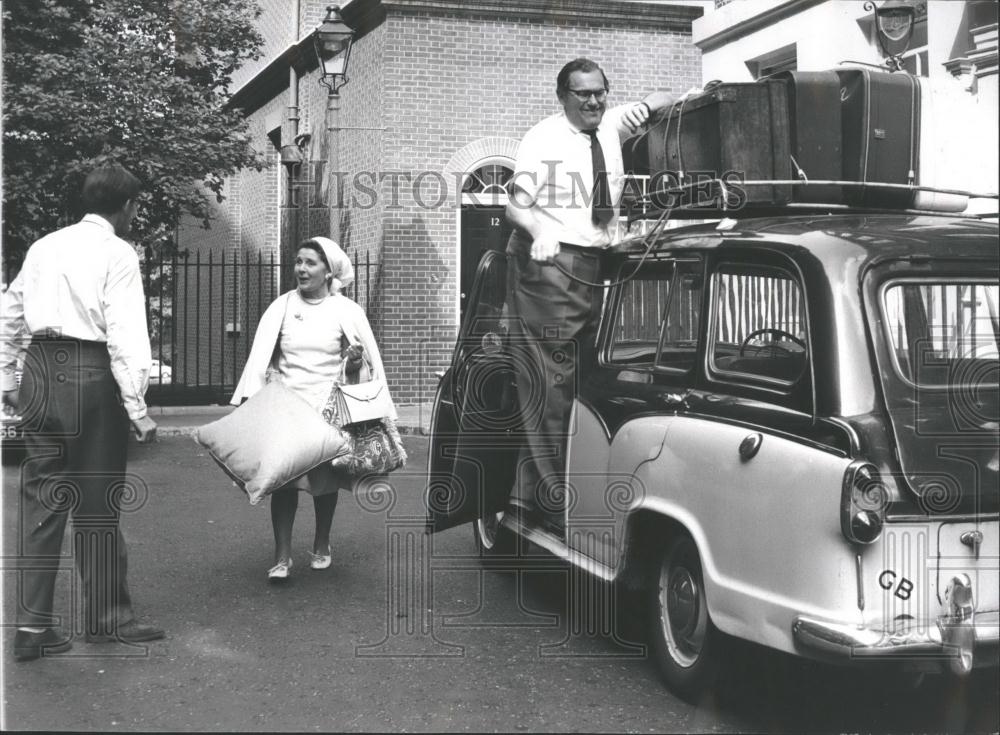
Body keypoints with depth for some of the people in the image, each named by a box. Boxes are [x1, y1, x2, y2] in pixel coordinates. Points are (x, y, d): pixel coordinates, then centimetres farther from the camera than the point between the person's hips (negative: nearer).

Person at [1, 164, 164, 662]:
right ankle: (107, 619, 17)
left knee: (42, 498, 9)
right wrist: (137, 409, -13)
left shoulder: (44, 246, 13)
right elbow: (125, 335, -14)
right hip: (90, 375, -6)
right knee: (97, 503, 5)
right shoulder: (117, 254, -6)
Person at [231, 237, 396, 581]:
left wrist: (356, 358, -13)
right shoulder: (281, 307, 2)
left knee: (325, 478, 9)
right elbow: (260, 354, -4)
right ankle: (282, 556, -4)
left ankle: (321, 546, 28)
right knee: (283, 477, -8)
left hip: (329, 405, 0)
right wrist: (249, 397, -15)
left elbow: (371, 358, 9)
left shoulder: (347, 311, 2)